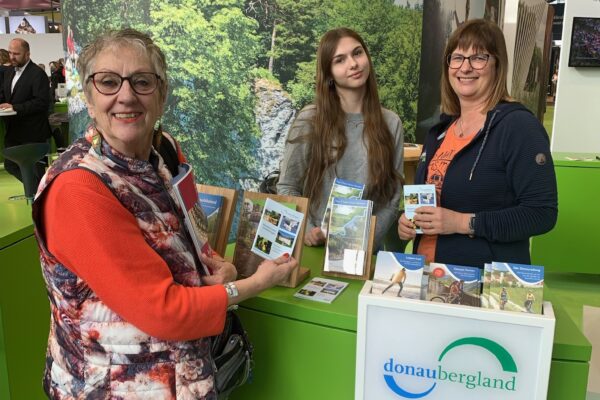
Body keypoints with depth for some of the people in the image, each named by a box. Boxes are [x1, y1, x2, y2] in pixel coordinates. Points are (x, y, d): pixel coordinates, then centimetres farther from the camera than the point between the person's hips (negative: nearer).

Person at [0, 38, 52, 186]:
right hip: (13, 131, 8)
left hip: (32, 133, -8)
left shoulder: (38, 74, -14)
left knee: (35, 171, 3)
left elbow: (42, 102, -21)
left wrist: (15, 107, -23)